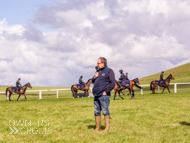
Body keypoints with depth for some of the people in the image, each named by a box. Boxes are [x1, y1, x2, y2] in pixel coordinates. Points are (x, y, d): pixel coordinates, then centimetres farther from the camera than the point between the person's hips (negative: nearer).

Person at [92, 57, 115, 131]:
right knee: (97, 112, 9)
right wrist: (94, 77, 4)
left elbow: (112, 83, -10)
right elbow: (93, 81, 26)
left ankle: (107, 128, -2)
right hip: (96, 95, 8)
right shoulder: (98, 71, 20)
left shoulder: (109, 71, -3)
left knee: (105, 111, -6)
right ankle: (97, 127, 15)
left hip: (103, 95, -8)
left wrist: (106, 91, -14)